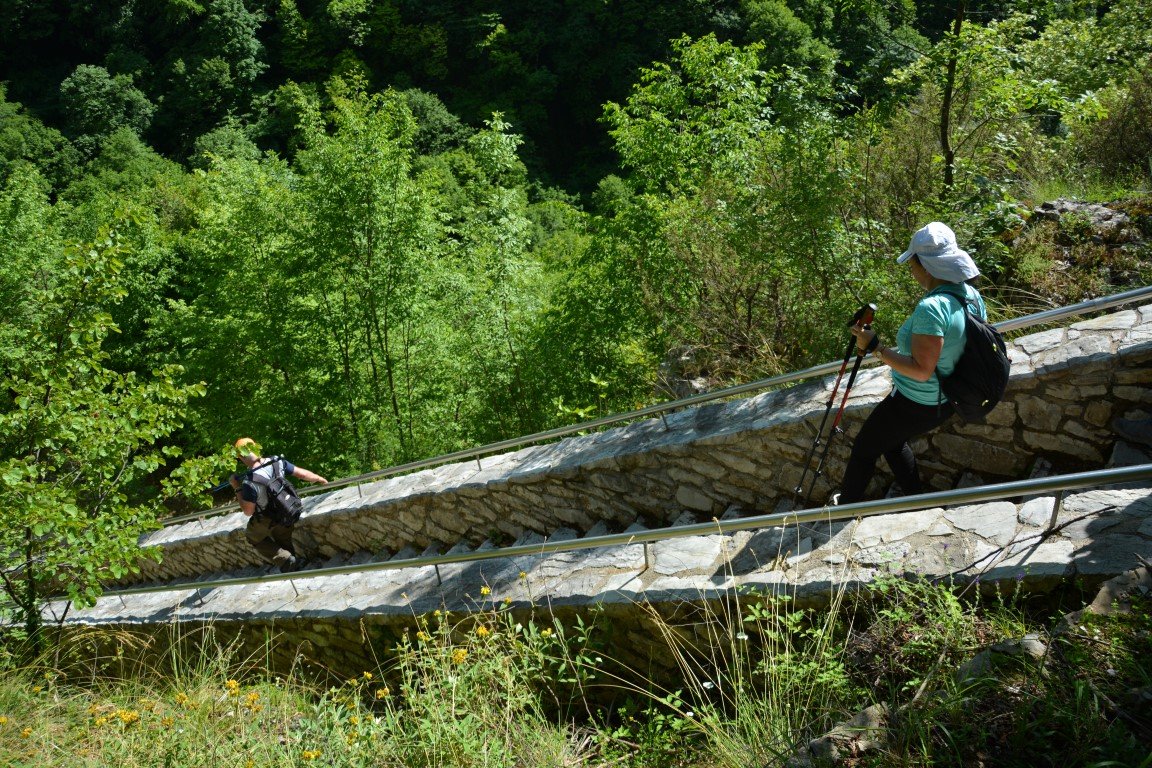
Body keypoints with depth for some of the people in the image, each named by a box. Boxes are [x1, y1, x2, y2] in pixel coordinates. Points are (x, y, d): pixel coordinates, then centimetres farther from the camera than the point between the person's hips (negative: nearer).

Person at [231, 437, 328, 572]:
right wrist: (320, 478, 10)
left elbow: (248, 511, -22)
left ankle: (285, 560, 11)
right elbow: (302, 473, -8)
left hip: (267, 521, -5)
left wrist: (237, 489, -15)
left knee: (252, 535, 23)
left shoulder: (249, 482, -34)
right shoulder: (276, 462, -20)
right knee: (284, 542, 26)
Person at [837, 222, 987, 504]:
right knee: (894, 441, 31)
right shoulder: (972, 296, -4)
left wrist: (875, 347, -27)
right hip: (947, 402, 9)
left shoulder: (931, 308, -33)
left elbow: (921, 370, -32)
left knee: (864, 449, 14)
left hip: (916, 405, -9)